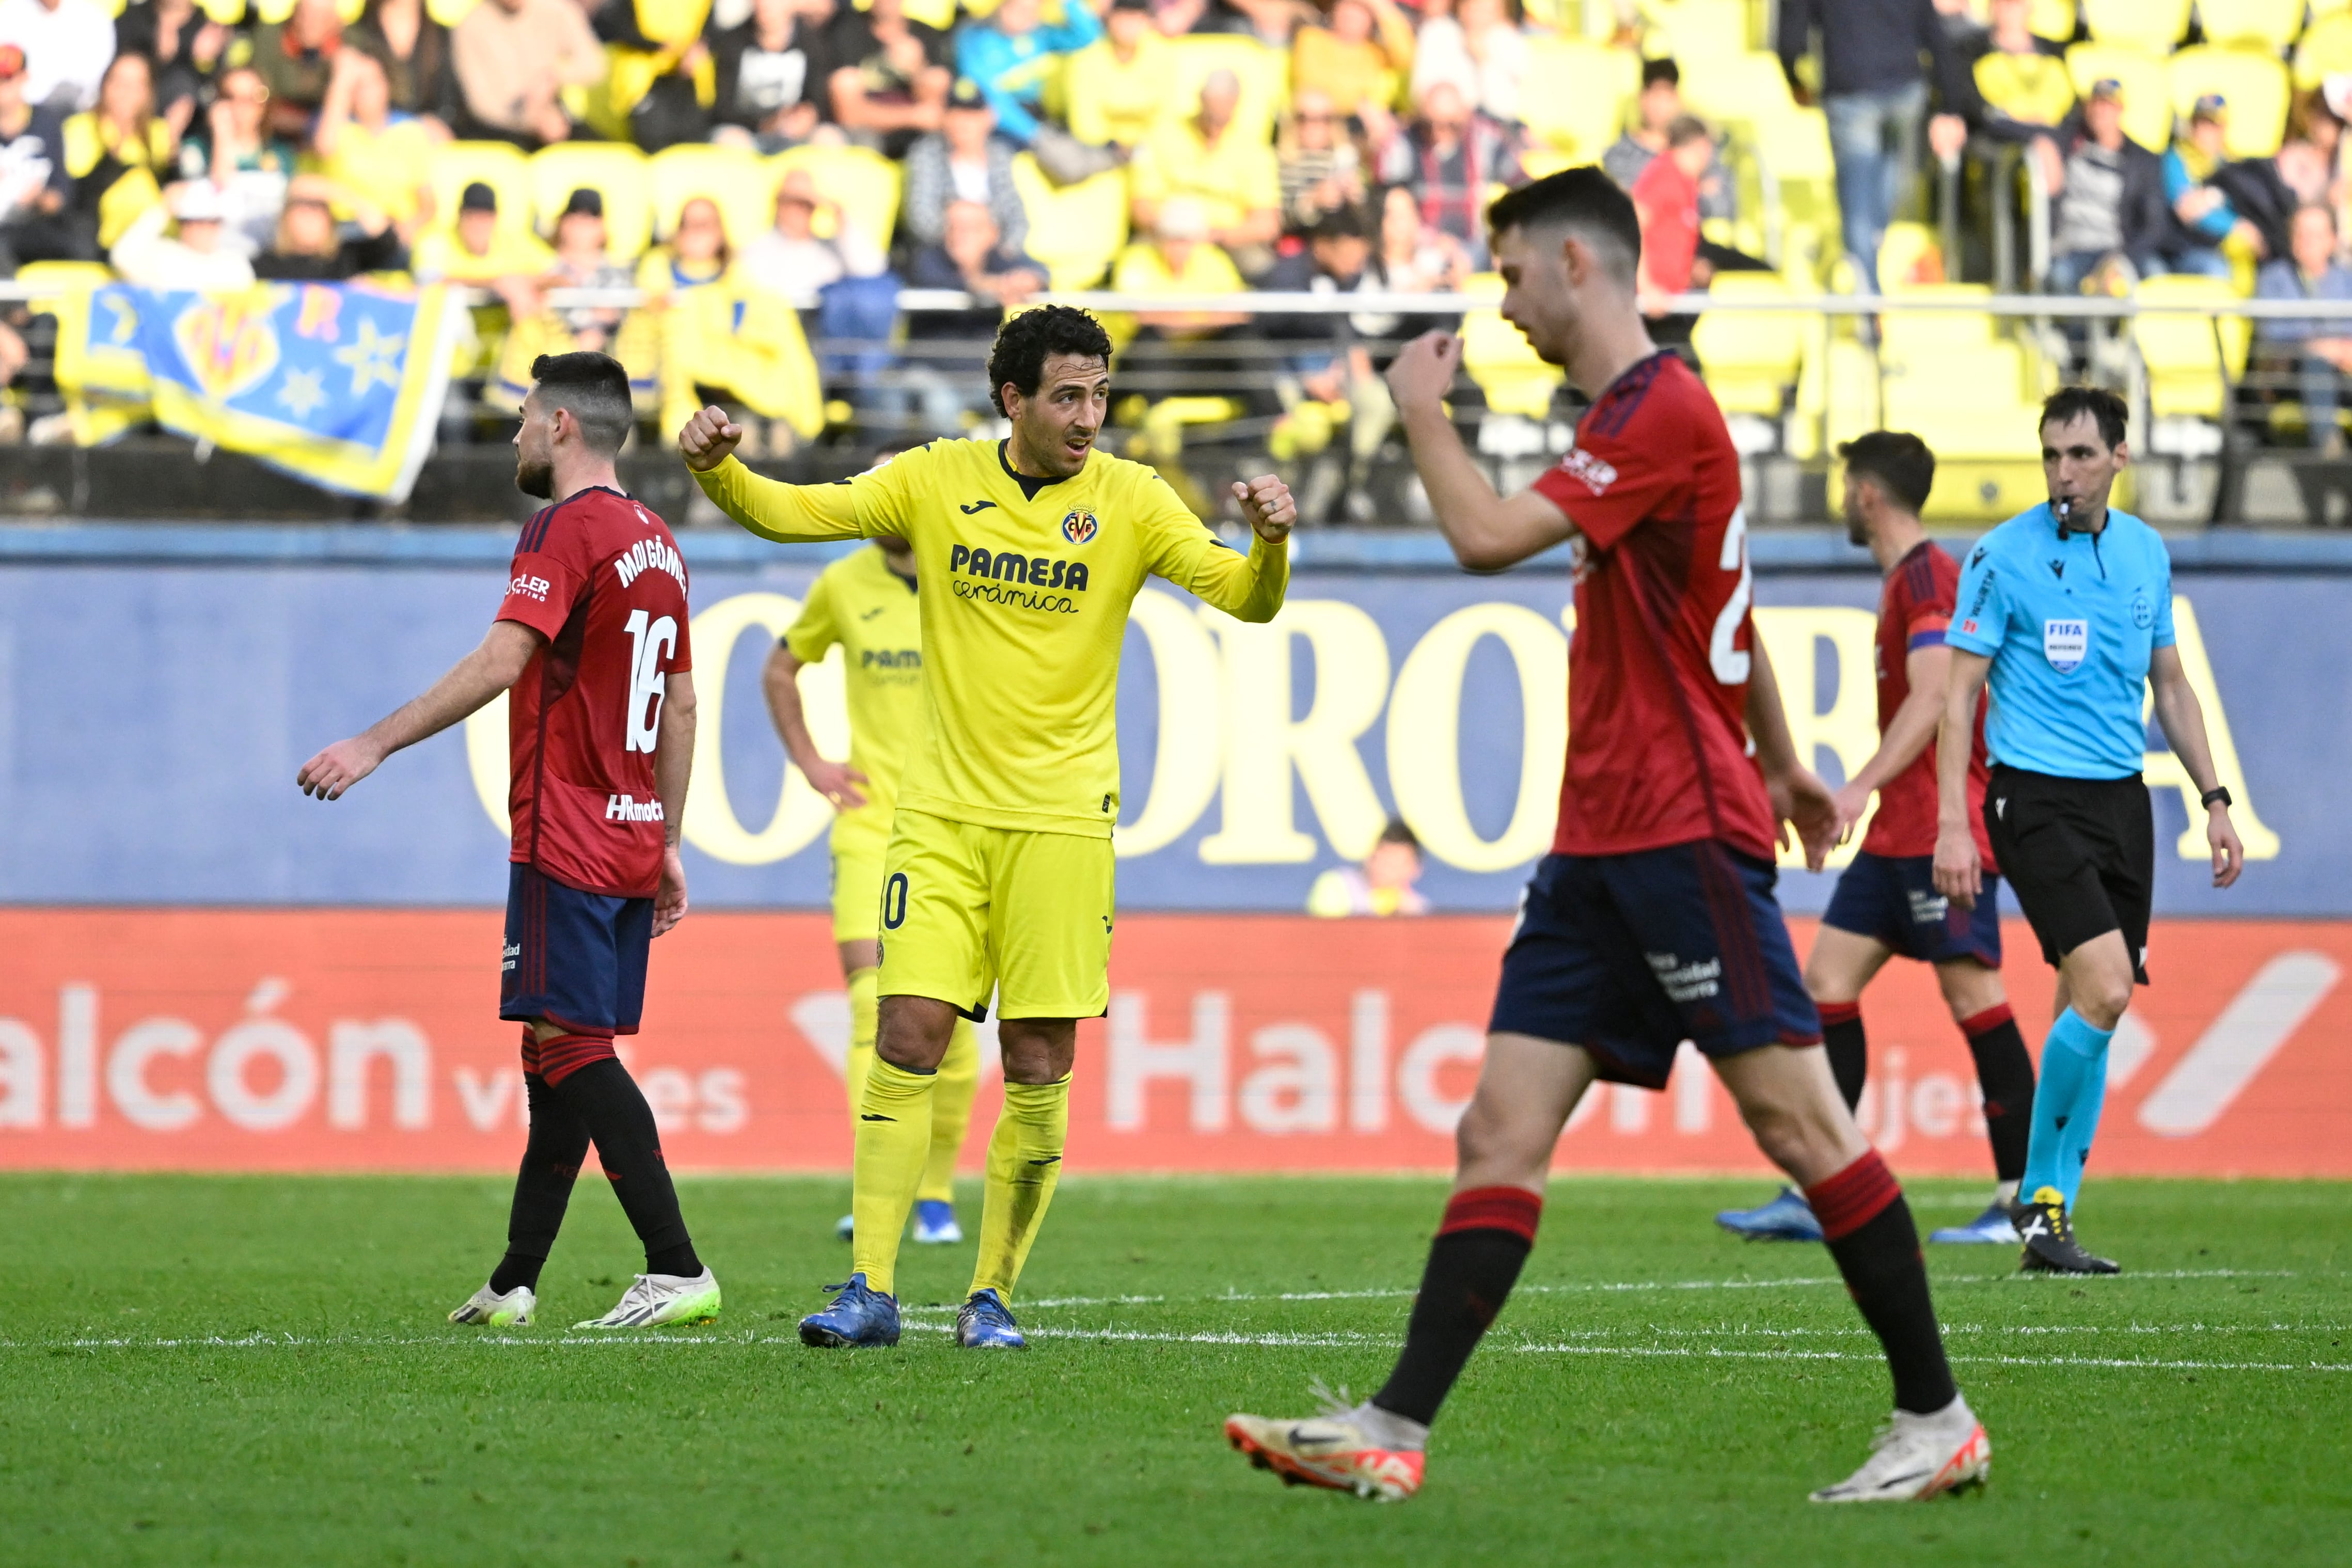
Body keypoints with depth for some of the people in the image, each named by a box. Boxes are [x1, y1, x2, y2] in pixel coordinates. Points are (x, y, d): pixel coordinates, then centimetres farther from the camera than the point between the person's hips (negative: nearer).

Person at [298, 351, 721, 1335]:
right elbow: (680, 707, 21)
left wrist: (375, 746, -23)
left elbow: (500, 662, -22)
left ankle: (679, 1271, -19)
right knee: (557, 1051, 12)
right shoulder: (654, 542, 17)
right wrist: (668, 847, 25)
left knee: (571, 1046, -11)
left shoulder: (568, 527, -10)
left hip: (565, 840, -9)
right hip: (633, 842, 9)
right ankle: (513, 1285, 16)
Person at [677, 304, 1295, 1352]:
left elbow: (1246, 598, -7)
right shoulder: (936, 481, 2)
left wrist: (1269, 543, -29)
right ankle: (871, 1290, -5)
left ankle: (993, 1294, 10)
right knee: (909, 1036, -8)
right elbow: (790, 513, 3)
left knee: (1040, 1065, -2)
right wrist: (716, 468, -16)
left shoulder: (1130, 500, -2)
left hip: (1061, 820, -1)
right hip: (941, 811, 1)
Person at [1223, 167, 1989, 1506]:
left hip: (1683, 836, -10)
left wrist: (1423, 412, -5)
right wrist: (1782, 765, 38)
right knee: (1503, 1132, 1)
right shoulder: (1631, 416, 19)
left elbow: (1487, 537, -22)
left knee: (1798, 1120, -6)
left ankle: (1939, 1420, 1)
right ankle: (1396, 1434, -4)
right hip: (1602, 844, 10)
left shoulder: (1664, 411, -14)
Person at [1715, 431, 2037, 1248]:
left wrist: (1863, 786, -28)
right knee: (1827, 979, 4)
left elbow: (1934, 696, -22)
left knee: (1972, 991, -8)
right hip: (1899, 831, 10)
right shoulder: (1908, 578, 19)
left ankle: (2024, 1197, -5)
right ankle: (1816, 1194, 3)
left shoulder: (1926, 576, -11)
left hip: (1941, 828, -10)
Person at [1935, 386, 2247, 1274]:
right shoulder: (2004, 557, -7)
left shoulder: (2146, 553, 10)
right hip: (2036, 800, -6)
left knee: (2090, 1012, 4)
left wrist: (2214, 800, 14)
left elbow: (2170, 685, 19)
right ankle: (2039, 1190, -4)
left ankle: (2049, 1217, 11)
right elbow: (1959, 694, -6)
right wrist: (1951, 826, -13)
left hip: (2122, 800, 6)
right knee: (2104, 991, -19)